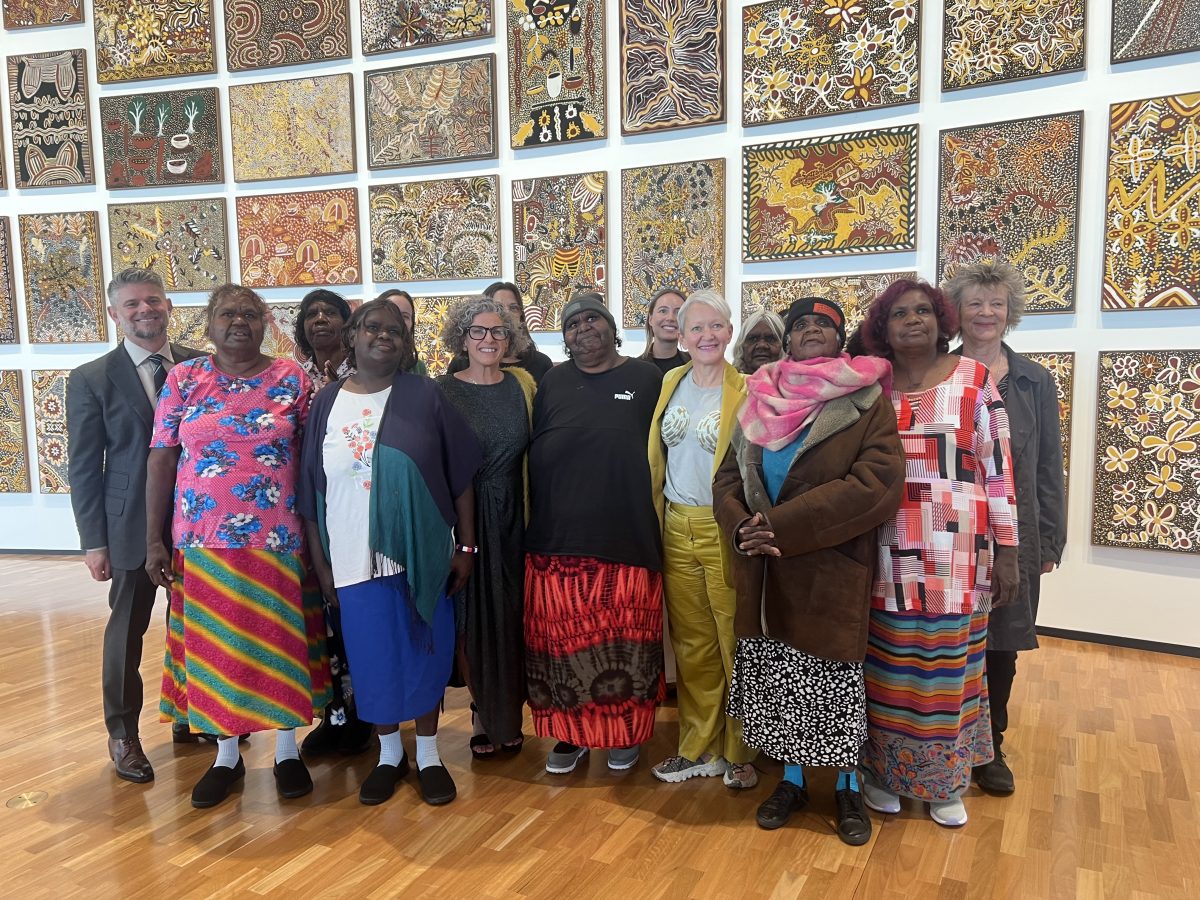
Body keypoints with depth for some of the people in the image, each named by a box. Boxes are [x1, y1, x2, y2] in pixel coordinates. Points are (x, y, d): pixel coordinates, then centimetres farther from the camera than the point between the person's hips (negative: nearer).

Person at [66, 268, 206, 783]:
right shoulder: (92, 380, -3)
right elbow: (83, 467, -2)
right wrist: (93, 540, -6)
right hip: (134, 528, -2)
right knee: (127, 630, 9)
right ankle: (123, 734, 27)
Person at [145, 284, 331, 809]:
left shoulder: (292, 378, 1)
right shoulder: (182, 380, 3)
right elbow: (161, 460, 2)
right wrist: (154, 542, -1)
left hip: (277, 539, -1)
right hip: (205, 540, 1)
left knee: (279, 641, 7)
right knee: (213, 645, 9)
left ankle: (287, 749, 24)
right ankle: (226, 755, 26)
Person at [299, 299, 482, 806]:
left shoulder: (425, 397, -3)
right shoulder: (327, 403, 2)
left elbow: (460, 476, -1)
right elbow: (312, 492, 5)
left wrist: (465, 545, -3)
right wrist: (320, 563, 4)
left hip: (421, 556, -1)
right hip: (355, 561, 1)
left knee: (425, 655, 9)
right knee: (373, 661, 11)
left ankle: (428, 755, 27)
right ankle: (389, 754, 31)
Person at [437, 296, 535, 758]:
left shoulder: (523, 383, 5)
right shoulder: (444, 391, -2)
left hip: (513, 516, 2)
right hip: (465, 517, -2)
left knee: (512, 616, 7)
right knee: (473, 618, 3)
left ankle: (509, 716, 22)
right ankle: (483, 716, 19)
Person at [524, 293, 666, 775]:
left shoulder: (646, 379, 3)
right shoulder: (553, 382, 10)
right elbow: (532, 454, 10)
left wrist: (650, 522, 1)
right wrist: (536, 524, 5)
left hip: (626, 539, -2)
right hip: (558, 540, 2)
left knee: (624, 643, 6)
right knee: (563, 642, 7)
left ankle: (624, 735, 25)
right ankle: (571, 733, 24)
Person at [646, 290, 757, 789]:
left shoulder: (745, 391, -5)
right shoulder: (671, 383, 10)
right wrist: (655, 519, 12)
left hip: (725, 531, -4)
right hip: (677, 528, 5)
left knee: (734, 642, 3)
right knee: (690, 645, 12)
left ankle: (738, 752, 20)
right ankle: (698, 748, 26)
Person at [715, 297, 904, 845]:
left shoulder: (868, 401, -4)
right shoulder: (761, 402, 9)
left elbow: (877, 482, -17)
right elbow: (728, 480, 8)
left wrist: (781, 526, -21)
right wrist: (742, 527, -15)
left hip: (834, 571, -4)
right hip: (765, 573, 4)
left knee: (836, 683, 7)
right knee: (778, 680, 13)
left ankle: (848, 788, 30)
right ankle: (791, 781, 33)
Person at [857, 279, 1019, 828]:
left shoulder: (974, 379, 0)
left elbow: (998, 468, -1)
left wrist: (1006, 551, -3)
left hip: (956, 551, -1)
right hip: (887, 553, 1)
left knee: (947, 662, 8)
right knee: (888, 663, 8)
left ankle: (945, 781, 26)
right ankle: (885, 770, 25)